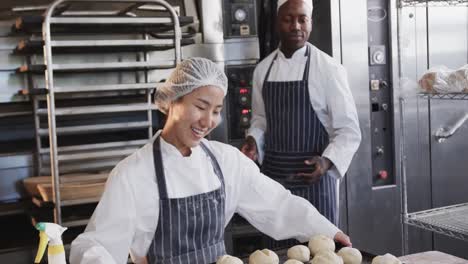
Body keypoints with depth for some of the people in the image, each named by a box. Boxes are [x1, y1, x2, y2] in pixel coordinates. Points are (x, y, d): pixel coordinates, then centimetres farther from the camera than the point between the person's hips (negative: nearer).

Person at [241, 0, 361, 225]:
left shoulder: (328, 69, -10)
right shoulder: (263, 69, 5)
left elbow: (349, 130, -9)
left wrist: (327, 161, -25)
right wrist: (253, 141, -3)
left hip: (313, 176, -4)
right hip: (273, 176, 4)